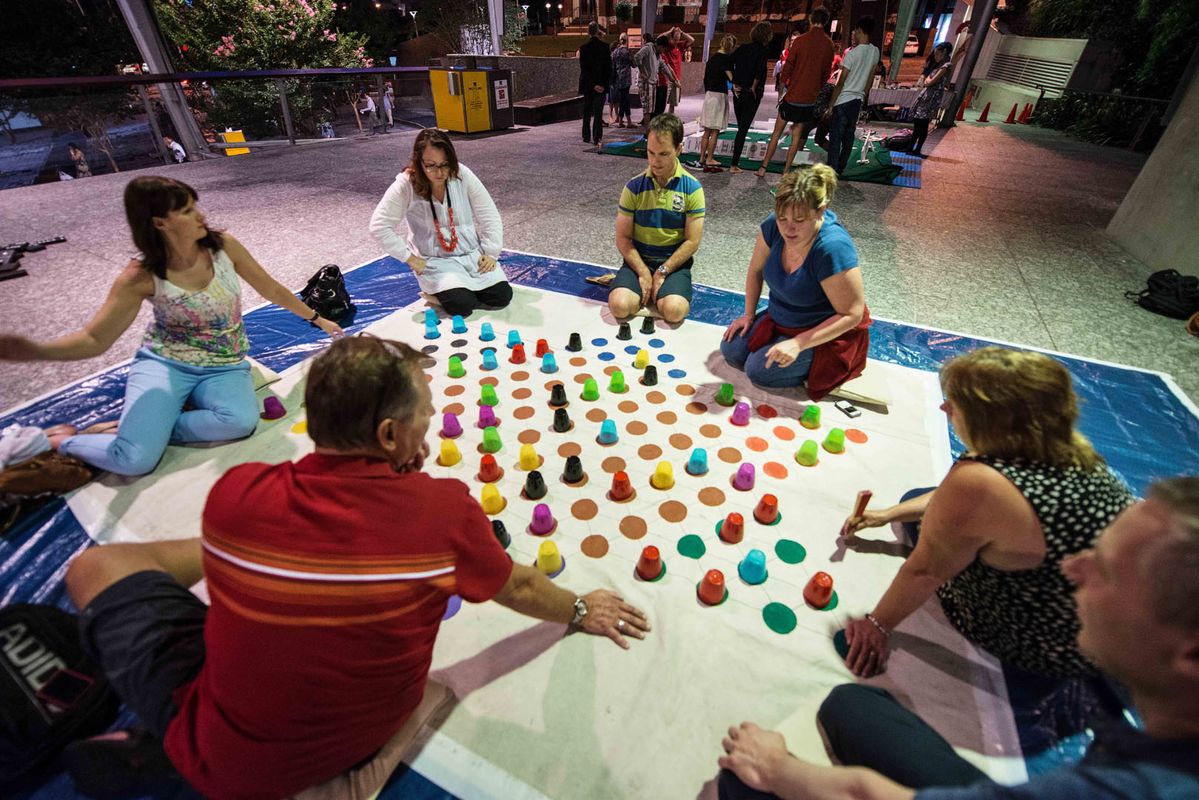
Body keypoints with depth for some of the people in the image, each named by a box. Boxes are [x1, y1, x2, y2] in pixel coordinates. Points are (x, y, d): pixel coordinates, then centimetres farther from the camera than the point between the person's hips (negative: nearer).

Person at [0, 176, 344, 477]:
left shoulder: (224, 245, -8)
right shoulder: (141, 277, -12)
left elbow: (272, 290, 5)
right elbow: (94, 339, -9)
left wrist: (317, 319, 10)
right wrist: (34, 350, -29)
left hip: (224, 367, 2)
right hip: (164, 363, -2)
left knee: (242, 421, -33)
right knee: (133, 460, -21)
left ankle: (134, 427, -10)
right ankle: (62, 439, 13)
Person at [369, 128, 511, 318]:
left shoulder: (461, 174, -8)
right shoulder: (406, 185, -14)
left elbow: (489, 214, -2)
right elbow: (379, 226, -13)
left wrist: (491, 253, -9)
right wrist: (411, 259, -14)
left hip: (473, 253, 3)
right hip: (435, 261, -3)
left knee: (502, 296, -14)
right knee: (461, 305, -25)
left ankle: (469, 287, 15)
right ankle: (438, 292, 8)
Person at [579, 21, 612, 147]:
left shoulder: (584, 48, -4)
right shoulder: (605, 47, -4)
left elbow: (584, 69, -7)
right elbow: (609, 67, -4)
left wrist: (593, 85, -8)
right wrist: (604, 84, -1)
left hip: (587, 85, 1)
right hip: (602, 83, -1)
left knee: (587, 111, 13)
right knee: (598, 112, 0)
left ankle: (587, 136, 19)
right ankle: (597, 138, -9)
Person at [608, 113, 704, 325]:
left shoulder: (692, 188, -5)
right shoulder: (634, 187, -3)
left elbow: (692, 242, -7)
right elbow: (623, 238, -3)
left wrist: (662, 272, -15)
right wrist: (644, 273, -15)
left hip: (675, 263, -1)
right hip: (639, 260, 1)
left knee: (674, 311, -29)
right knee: (619, 305, -27)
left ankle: (659, 293, 7)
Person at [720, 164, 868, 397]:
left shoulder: (833, 248, -32)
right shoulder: (774, 226, -15)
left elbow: (852, 315, -27)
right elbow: (756, 270, 4)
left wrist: (798, 343, -31)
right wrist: (749, 315, 4)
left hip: (828, 333, -7)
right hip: (780, 320, 7)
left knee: (759, 370, -19)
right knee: (731, 350, 1)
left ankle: (825, 367, 4)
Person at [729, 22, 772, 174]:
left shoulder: (743, 48, 7)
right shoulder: (762, 51, -9)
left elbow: (729, 63, 4)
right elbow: (760, 71, -21)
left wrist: (734, 84, 3)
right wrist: (754, 87, -8)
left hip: (738, 92, 5)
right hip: (752, 93, -5)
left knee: (740, 127, 18)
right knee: (744, 129, -3)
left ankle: (736, 160, 23)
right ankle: (734, 164, -6)